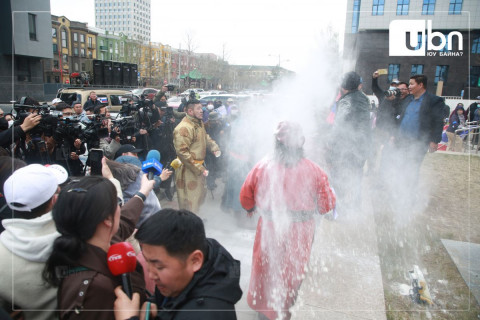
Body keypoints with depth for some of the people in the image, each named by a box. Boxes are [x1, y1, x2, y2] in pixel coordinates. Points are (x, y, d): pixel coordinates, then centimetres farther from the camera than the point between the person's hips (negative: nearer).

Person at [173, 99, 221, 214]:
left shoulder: (199, 123, 8)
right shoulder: (183, 128, -24)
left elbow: (205, 137, 22)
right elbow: (182, 152, -27)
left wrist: (214, 148, 1)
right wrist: (199, 169, -27)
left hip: (199, 166, 10)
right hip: (188, 170, -10)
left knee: (200, 195, 24)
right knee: (189, 201, 2)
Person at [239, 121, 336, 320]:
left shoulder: (263, 167, -12)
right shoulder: (313, 170, -13)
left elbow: (245, 195, -4)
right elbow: (328, 203, -7)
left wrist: (251, 208, 18)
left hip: (269, 227, 0)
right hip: (300, 229, 0)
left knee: (266, 265, 23)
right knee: (293, 268, 21)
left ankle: (261, 304, 43)